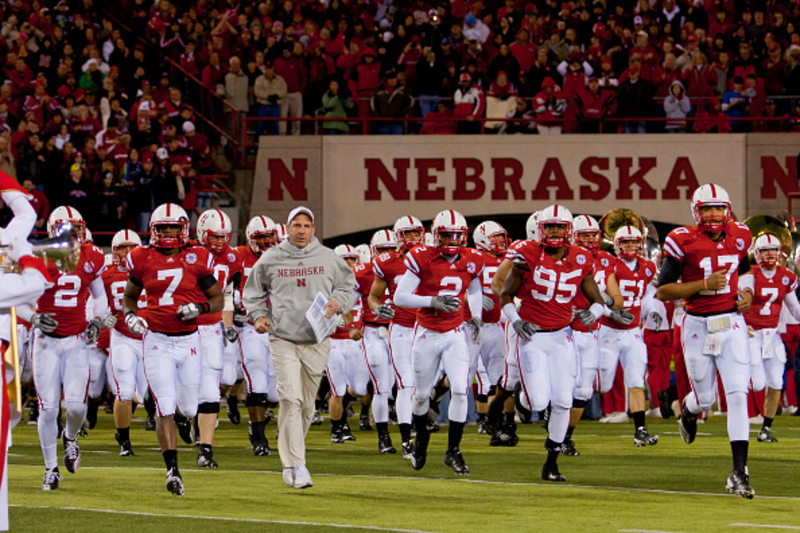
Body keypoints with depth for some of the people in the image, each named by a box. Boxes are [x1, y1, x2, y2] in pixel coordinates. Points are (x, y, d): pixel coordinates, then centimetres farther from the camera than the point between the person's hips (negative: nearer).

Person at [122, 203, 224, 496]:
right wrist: (130, 315, -4)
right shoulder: (143, 260, 1)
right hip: (157, 342, -1)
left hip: (189, 340, 1)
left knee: (189, 407, 10)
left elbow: (217, 299, 6)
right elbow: (129, 296, 17)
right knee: (165, 410, -10)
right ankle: (172, 470, -10)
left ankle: (187, 416, 48)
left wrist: (200, 308, -15)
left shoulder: (197, 259, -1)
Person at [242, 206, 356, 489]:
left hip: (317, 341, 2)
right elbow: (253, 291, 17)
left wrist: (338, 302, -4)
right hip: (283, 339, -2)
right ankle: (295, 465, -16)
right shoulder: (271, 259, 4)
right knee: (291, 399, -14)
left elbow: (348, 286, 16)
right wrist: (258, 316, 1)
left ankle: (290, 457, 26)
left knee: (307, 403, 8)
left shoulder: (328, 259, 6)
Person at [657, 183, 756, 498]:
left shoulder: (739, 237, 2)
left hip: (732, 324, 2)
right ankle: (689, 411, 50)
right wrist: (703, 285, -20)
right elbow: (662, 291, -10)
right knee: (705, 397, 9)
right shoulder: (684, 242, -11)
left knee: (738, 394, -11)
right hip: (698, 327, -2)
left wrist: (747, 292, 3)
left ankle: (739, 470, -11)